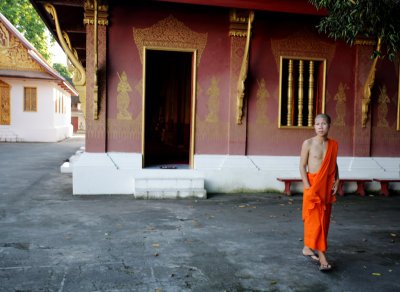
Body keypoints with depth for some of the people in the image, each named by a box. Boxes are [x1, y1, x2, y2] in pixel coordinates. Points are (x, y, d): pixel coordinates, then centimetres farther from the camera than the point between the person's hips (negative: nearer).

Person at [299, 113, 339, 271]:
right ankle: (322, 256, -3)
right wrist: (307, 186, -13)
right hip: (313, 185, -5)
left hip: (327, 186, 5)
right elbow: (302, 166, -6)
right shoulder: (308, 143, -7)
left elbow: (334, 164, 17)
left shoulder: (333, 144, 6)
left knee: (324, 219, 10)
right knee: (315, 219, -7)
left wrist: (337, 180, 4)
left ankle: (307, 248, 25)